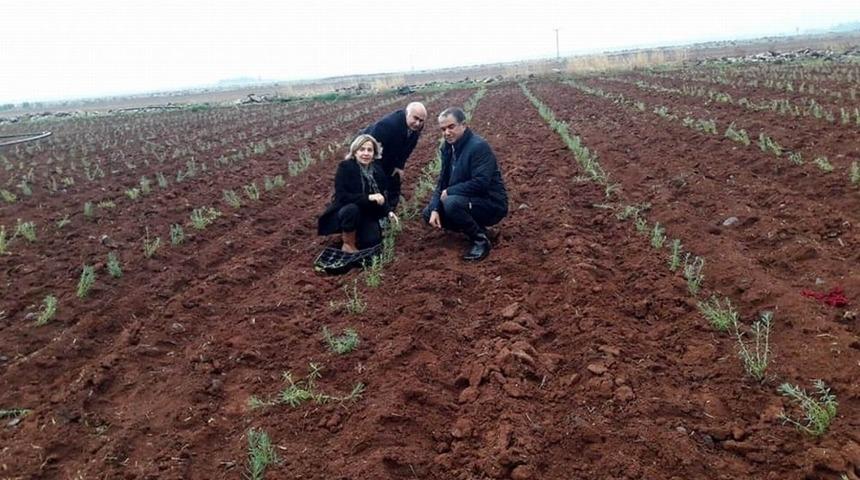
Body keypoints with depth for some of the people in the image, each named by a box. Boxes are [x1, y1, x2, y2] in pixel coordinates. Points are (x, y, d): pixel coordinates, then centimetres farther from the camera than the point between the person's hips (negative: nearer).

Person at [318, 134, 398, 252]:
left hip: (367, 214, 4)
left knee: (373, 240, -19)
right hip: (345, 212, -4)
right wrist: (368, 197, -36)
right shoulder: (345, 167, -18)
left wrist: (388, 211, -13)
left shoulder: (377, 169, -3)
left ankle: (349, 233, 15)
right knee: (352, 209, -37)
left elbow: (382, 194, 6)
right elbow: (341, 196, -28)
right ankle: (348, 244, -13)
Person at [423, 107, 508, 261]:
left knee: (452, 203, -33)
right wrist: (435, 209, -8)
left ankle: (481, 240, -12)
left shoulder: (479, 146, -22)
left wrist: (449, 192, -20)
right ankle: (475, 227, 12)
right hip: (470, 201, 9)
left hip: (491, 204, -9)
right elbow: (443, 180, 7)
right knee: (428, 213, 6)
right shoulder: (448, 147, 4)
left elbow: (480, 183, -31)